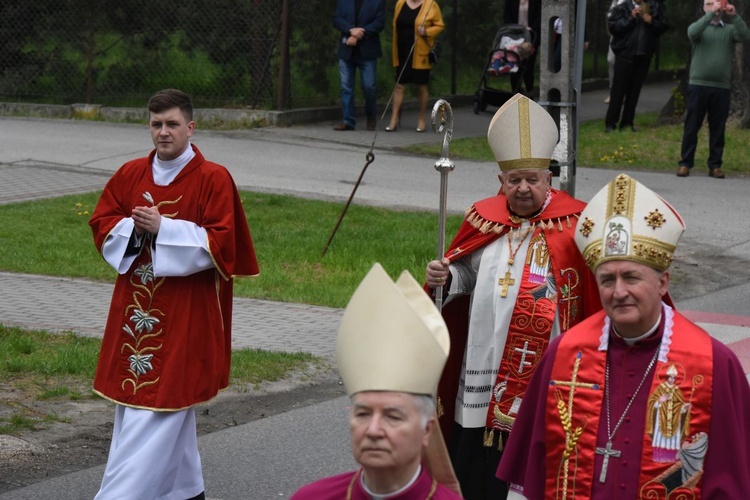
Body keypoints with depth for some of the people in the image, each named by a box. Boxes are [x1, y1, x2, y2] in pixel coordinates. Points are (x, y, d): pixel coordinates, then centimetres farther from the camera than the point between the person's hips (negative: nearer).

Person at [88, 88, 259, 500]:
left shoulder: (214, 179, -8)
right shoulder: (130, 175, 7)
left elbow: (219, 244, -12)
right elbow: (102, 226, 9)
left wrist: (162, 229, -19)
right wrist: (133, 228, -12)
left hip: (185, 313, -5)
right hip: (134, 307, 5)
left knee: (162, 404, -7)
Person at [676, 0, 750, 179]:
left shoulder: (729, 29, 10)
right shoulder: (698, 27, 7)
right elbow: (693, 32, -16)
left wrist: (734, 16, -18)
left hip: (721, 87, 1)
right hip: (698, 85, -1)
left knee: (718, 128, 4)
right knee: (692, 126, 1)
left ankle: (715, 166, 9)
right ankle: (685, 163, 6)